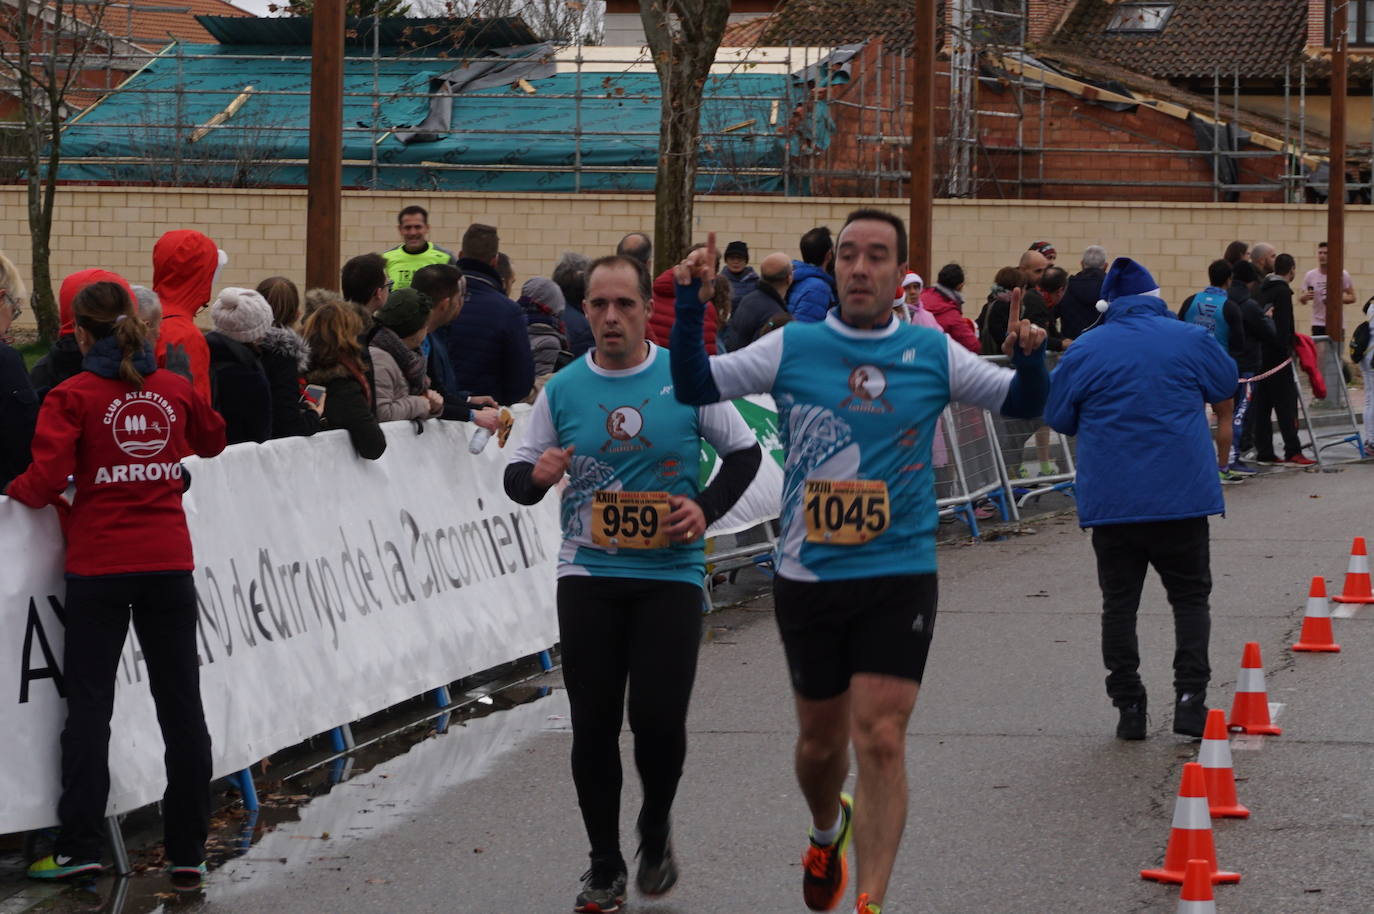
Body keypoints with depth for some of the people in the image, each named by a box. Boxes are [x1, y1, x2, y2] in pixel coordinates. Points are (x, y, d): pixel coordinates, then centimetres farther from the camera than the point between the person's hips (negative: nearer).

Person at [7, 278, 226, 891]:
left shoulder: (73, 396, -8)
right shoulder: (176, 389, 5)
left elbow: (47, 479, -15)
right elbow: (213, 440, 24)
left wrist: (17, 489, 5)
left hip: (98, 565, -3)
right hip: (169, 563, 3)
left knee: (88, 703, 5)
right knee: (180, 703, 7)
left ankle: (80, 846, 1)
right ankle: (187, 852, 8)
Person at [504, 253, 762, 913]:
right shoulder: (562, 390, 4)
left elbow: (744, 452, 9)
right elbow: (517, 476, 9)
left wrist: (707, 509, -7)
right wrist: (535, 475, -14)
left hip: (671, 574, -2)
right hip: (588, 577, 2)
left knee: (659, 717, -11)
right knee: (593, 726, 1)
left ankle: (656, 829, 19)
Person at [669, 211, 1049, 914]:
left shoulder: (934, 354, 1)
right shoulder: (792, 348, 0)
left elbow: (1024, 403, 8)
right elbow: (694, 386, -3)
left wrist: (1028, 354, -12)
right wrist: (690, 306, -16)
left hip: (900, 574, -1)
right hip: (808, 574, 1)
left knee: (879, 738, -12)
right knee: (821, 738, 15)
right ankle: (826, 831, 47)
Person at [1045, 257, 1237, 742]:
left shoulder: (1084, 352, -2)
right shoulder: (1189, 339, -2)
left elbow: (1059, 419, 7)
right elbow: (1225, 384, 16)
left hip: (1111, 501, 0)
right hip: (1181, 496, 0)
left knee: (1119, 602, 8)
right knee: (1190, 597, 9)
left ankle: (1128, 706, 5)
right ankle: (1190, 697, -4)